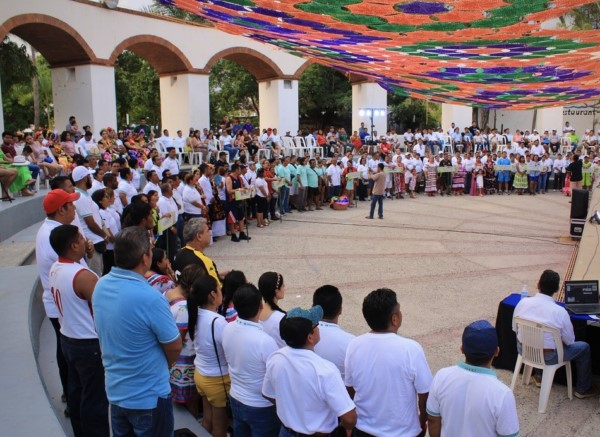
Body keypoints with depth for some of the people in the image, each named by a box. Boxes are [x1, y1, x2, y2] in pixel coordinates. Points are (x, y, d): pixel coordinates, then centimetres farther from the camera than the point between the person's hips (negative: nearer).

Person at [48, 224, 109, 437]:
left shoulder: (54, 270, 1)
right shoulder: (83, 276, -26)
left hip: (67, 338, 9)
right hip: (90, 344, -9)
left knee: (76, 390, 21)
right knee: (95, 399, 4)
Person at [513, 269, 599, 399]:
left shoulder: (523, 302, -14)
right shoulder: (560, 312, -24)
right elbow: (569, 341, -9)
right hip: (547, 357, -4)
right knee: (584, 347, 18)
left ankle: (540, 376, 41)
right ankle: (582, 389, 33)